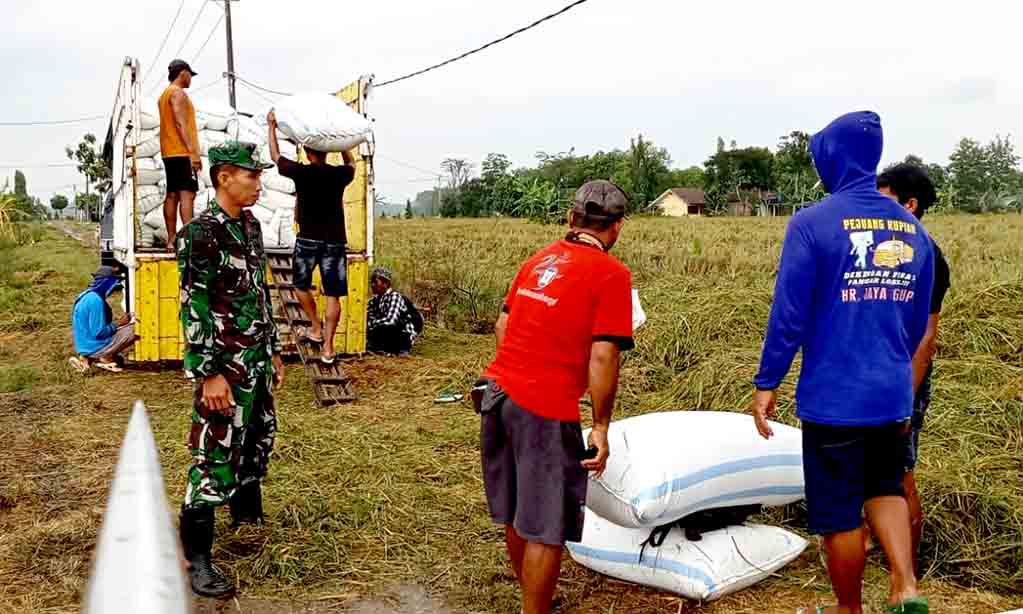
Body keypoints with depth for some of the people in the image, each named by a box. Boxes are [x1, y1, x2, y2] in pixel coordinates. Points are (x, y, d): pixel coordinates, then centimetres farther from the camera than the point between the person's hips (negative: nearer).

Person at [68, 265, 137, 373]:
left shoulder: (88, 296, 10)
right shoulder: (96, 300, -20)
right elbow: (98, 333, -23)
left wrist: (117, 323, 12)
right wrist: (118, 324, -10)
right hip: (93, 346, -10)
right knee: (133, 330, -17)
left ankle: (89, 358, 9)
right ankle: (105, 358, -7)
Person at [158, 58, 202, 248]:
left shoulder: (165, 94, 23)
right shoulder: (178, 93, -8)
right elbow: (181, 123, -18)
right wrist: (193, 152, -22)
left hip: (170, 153, 10)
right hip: (182, 152, -10)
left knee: (172, 195, 7)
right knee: (187, 194, -15)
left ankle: (171, 240, 7)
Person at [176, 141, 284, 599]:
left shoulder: (251, 226, 10)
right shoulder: (200, 234, -16)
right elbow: (193, 308, -19)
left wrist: (273, 351, 18)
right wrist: (209, 374, -22)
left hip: (257, 360, 9)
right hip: (225, 366, -8)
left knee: (258, 440, 21)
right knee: (215, 457, -3)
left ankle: (247, 513, 43)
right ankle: (196, 558, 7)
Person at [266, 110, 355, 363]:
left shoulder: (301, 172, -5)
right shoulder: (339, 174, 1)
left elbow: (275, 156, 12)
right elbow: (351, 163, 26)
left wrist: (272, 127, 22)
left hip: (308, 239, -2)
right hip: (335, 241, 2)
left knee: (301, 285, 21)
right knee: (333, 294, 2)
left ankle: (316, 329, 20)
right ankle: (327, 347, 0)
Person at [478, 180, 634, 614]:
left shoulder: (539, 259, 11)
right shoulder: (612, 273, -9)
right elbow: (602, 356, -15)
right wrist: (601, 427, -8)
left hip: (497, 392, 8)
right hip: (544, 408, -8)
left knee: (516, 517, 21)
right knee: (546, 529, 5)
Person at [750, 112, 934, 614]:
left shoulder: (812, 223, -13)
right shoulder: (913, 229, 6)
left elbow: (789, 313, -14)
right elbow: (918, 320, 14)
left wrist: (767, 383, -5)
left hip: (833, 395, -6)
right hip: (892, 393, 6)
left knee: (838, 513, 9)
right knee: (885, 487, 25)